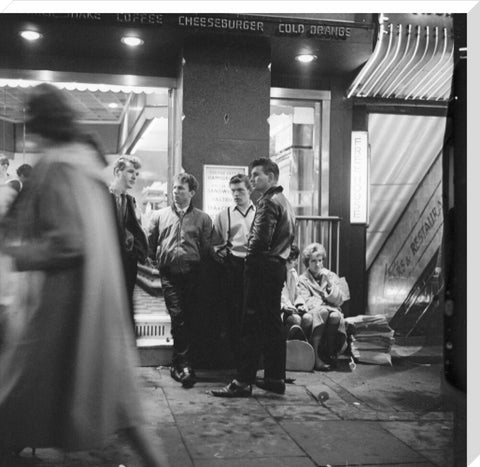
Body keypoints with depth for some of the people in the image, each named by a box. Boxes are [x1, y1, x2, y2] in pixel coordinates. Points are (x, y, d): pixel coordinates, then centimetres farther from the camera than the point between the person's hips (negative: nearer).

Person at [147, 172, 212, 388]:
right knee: (178, 316, -11)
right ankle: (184, 364, -8)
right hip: (169, 274, 0)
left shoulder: (203, 218, 8)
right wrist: (161, 259, 11)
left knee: (188, 319, 2)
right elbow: (150, 243, 15)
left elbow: (206, 249, 4)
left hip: (192, 273, 0)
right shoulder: (160, 216, 12)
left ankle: (179, 364, 15)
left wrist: (195, 263, -1)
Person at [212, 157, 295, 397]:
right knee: (273, 324, 13)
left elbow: (261, 239, -21)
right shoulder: (284, 201, 18)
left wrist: (249, 258, -7)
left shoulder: (268, 202, -13)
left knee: (253, 326, -7)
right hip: (278, 266, 10)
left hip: (262, 268, -10)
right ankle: (275, 378, 18)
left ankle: (243, 382, -4)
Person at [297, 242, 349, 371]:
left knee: (335, 316, -34)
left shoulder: (332, 276, 16)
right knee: (322, 312, -36)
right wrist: (322, 306, -19)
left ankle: (330, 353, -22)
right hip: (313, 313, -2)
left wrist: (329, 283, -6)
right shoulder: (303, 280, 11)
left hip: (331, 310, 2)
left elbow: (339, 300, 5)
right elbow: (306, 302, -3)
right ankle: (315, 356, -37)